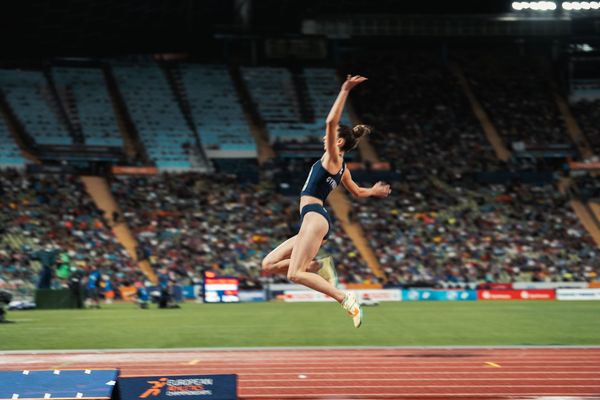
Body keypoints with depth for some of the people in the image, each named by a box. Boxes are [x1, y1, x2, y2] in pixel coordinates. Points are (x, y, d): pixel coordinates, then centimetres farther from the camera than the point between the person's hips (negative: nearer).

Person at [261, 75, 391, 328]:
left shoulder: (333, 159, -4)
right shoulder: (341, 169, 21)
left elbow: (331, 121, -16)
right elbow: (357, 192, 35)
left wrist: (345, 91, -16)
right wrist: (373, 191, 57)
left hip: (314, 217, -9)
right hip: (311, 220, 9)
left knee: (295, 274, -20)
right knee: (269, 265, 4)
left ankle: (345, 299, -20)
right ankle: (319, 267, 1)